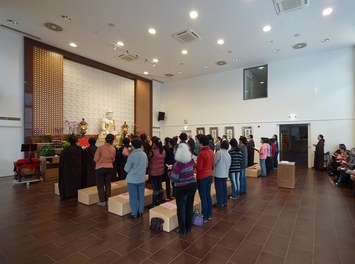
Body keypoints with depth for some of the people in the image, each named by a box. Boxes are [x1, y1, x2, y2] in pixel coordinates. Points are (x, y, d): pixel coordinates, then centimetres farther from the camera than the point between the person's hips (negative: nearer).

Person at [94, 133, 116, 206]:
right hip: (110, 168, 3)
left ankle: (102, 201, 13)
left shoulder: (101, 148, -14)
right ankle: (108, 200, 20)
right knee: (108, 184, 13)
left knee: (100, 185, 9)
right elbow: (113, 159, 5)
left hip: (100, 168, -3)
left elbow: (96, 159, -8)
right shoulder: (113, 149, -5)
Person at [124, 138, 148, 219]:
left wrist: (132, 169, 7)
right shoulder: (144, 154, -1)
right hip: (142, 179, 5)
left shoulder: (132, 155, -18)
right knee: (141, 196, 16)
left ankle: (134, 214, 16)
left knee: (133, 197, 7)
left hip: (133, 180, -5)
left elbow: (126, 169, -13)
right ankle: (140, 211, 28)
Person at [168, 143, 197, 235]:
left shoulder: (178, 164, -23)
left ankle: (182, 230, 24)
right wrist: (173, 167, 12)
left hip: (182, 188, -6)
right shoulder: (191, 160, -4)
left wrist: (170, 172, 1)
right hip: (192, 185, 6)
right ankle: (188, 227, 32)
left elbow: (174, 179, -17)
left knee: (181, 209, 11)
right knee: (189, 207, 18)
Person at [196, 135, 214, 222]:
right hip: (209, 176, 8)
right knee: (208, 195, 17)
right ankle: (209, 215, 28)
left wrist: (195, 163, -1)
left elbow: (199, 167, -18)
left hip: (202, 177, -8)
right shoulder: (212, 152, 2)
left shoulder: (202, 153, -21)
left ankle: (205, 217, 14)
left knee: (203, 198, 3)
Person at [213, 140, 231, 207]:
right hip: (225, 174, 7)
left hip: (218, 174, -6)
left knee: (219, 189, 3)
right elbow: (229, 165, 12)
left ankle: (220, 203, 9)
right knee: (224, 188, 17)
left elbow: (214, 162, -12)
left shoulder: (219, 152, -16)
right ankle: (224, 202, 26)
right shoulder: (229, 155, 5)